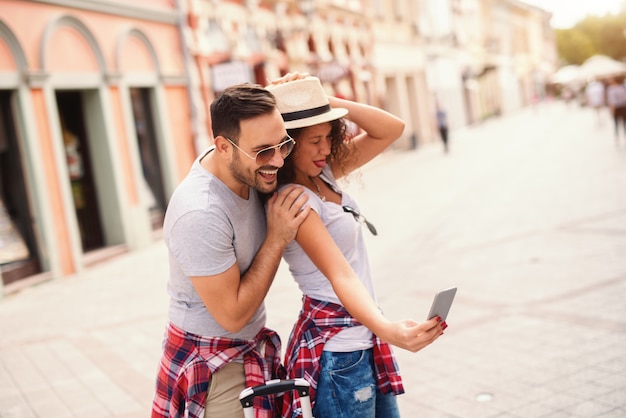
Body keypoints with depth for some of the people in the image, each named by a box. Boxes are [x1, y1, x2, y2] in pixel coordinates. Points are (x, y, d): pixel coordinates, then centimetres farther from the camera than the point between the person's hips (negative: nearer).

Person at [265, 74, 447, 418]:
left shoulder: (324, 174, 3)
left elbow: (391, 129, 3)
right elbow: (341, 275, -31)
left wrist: (328, 101, -8)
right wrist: (388, 329, -45)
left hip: (364, 337, 8)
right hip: (336, 350, -8)